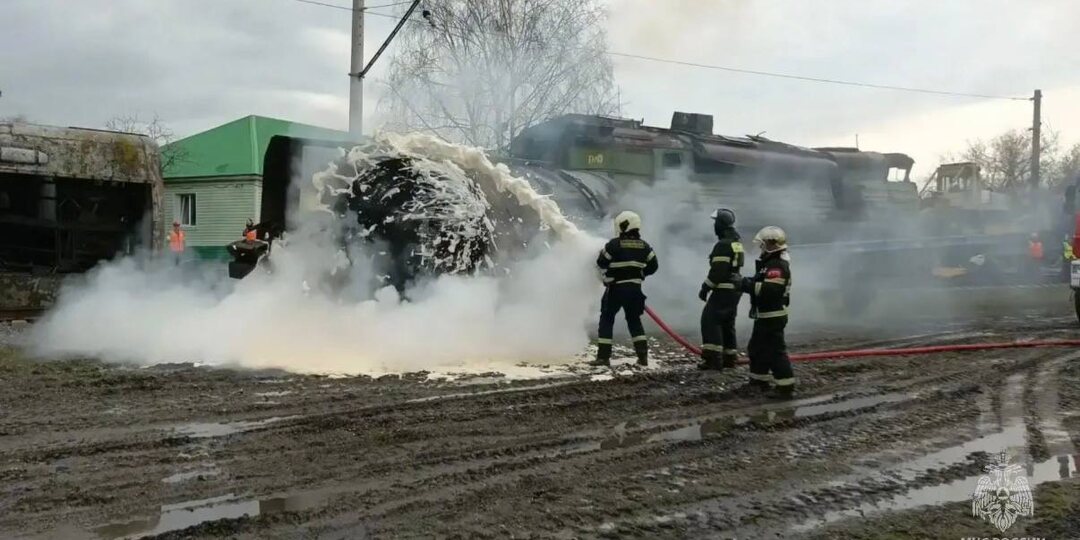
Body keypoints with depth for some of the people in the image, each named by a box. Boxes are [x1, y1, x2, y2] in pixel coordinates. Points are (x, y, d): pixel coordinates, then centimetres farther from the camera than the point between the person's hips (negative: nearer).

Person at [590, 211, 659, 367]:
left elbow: (601, 263, -5)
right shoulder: (644, 246, 2)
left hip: (615, 288, -4)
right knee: (634, 320, 16)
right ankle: (643, 355, 8)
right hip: (635, 288, 4)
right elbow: (653, 266, 7)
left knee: (606, 319, 5)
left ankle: (603, 356, 0)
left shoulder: (614, 244, -12)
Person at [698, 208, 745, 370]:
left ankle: (713, 359, -15)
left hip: (724, 290, -10)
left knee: (710, 320, -10)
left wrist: (705, 288, -13)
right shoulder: (737, 243, 15)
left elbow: (717, 270, -21)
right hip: (735, 289, 10)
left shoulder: (723, 245, -17)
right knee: (727, 323, 16)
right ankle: (729, 358, 20)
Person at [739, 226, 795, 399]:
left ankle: (786, 386, -3)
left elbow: (769, 290, -32)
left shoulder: (778, 266, -21)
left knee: (775, 351, -8)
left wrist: (747, 284, -25)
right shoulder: (770, 263, 15)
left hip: (773, 317, -11)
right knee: (756, 348, 19)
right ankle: (759, 381, 29)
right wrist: (748, 283, 0)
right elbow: (761, 285, 18)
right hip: (765, 316, 11)